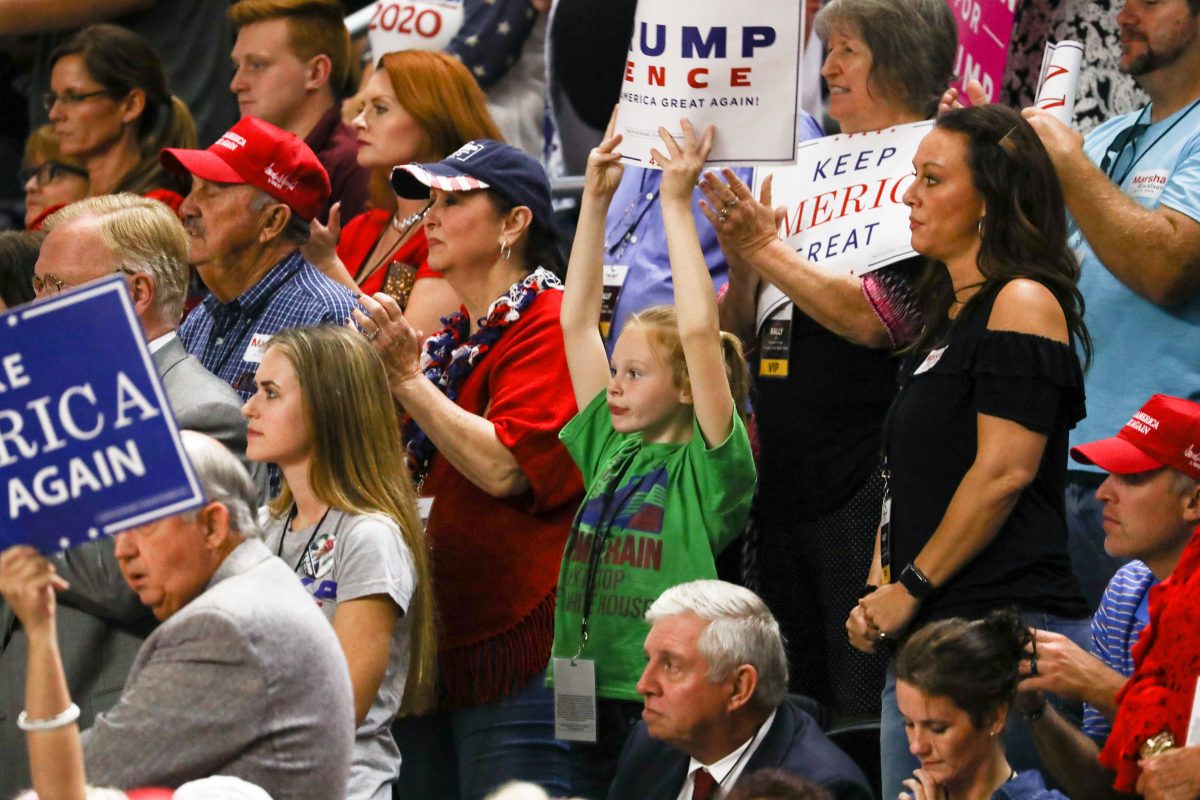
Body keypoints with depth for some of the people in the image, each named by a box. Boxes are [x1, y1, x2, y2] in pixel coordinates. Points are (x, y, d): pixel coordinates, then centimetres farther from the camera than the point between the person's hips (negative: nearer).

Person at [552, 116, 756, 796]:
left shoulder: (709, 465, -4)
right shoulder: (610, 447, 13)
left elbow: (699, 331, -15)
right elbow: (577, 320, 15)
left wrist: (678, 203, -11)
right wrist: (596, 199, 11)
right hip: (588, 695, 6)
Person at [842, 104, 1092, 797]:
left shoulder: (1024, 302, -7)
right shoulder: (947, 318, 22)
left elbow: (1004, 471, -15)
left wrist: (911, 589, -11)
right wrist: (879, 591, 10)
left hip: (1003, 625, -10)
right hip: (922, 635, 10)